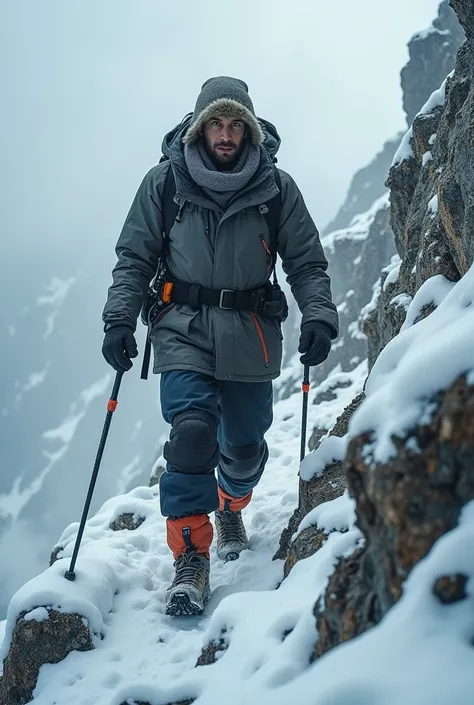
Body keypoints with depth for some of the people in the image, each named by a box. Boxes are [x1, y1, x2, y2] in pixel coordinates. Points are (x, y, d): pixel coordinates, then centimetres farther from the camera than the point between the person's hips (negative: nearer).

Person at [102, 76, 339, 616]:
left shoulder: (277, 187, 1)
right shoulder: (164, 183, 1)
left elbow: (307, 263, 6)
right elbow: (134, 258, 6)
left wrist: (319, 318, -8)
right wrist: (118, 319, -5)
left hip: (250, 333, 1)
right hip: (184, 329, -1)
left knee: (245, 443, 8)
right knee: (192, 429, -19)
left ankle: (231, 509, 43)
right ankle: (190, 557, -7)